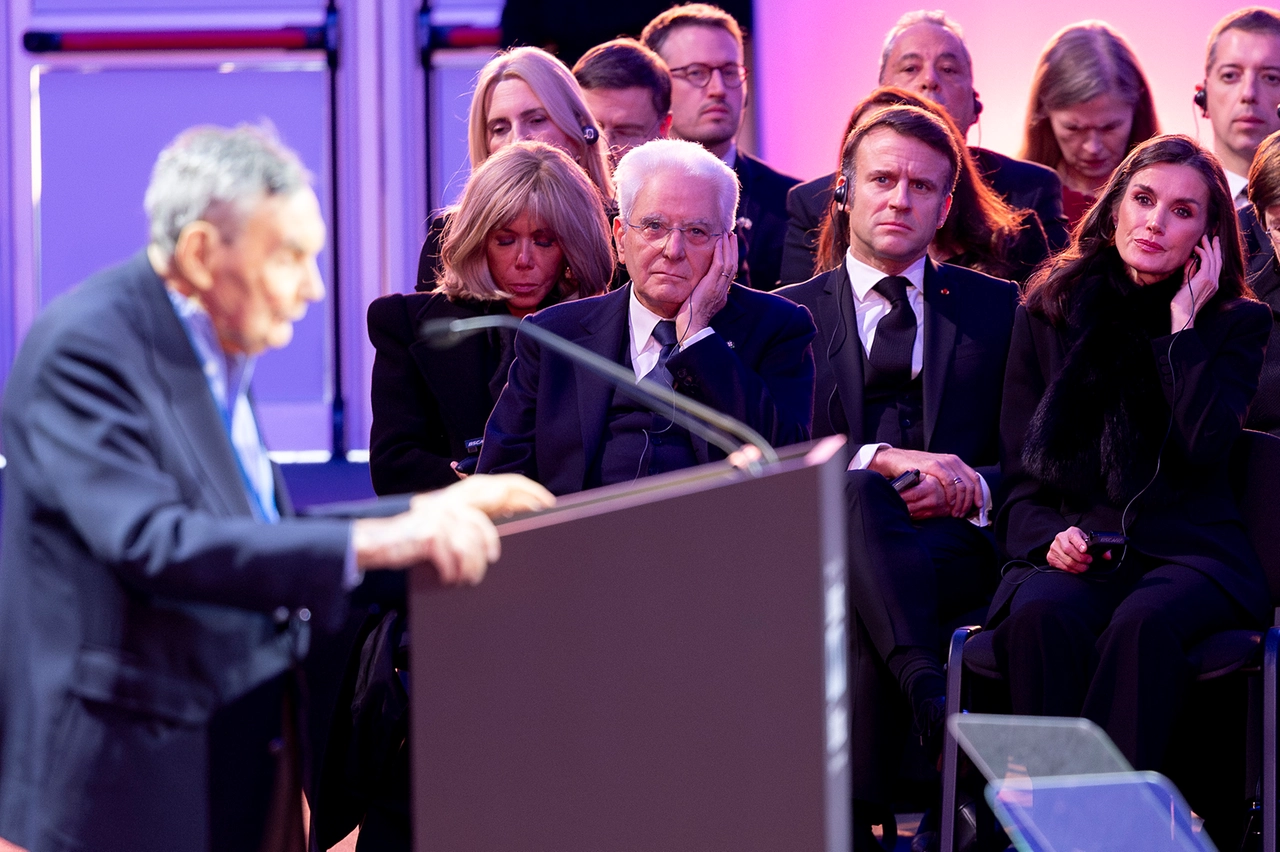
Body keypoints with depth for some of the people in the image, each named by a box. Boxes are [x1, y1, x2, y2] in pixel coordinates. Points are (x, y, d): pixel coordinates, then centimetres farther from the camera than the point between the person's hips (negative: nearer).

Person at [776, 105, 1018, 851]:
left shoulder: (995, 308, 21)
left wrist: (974, 487, -9)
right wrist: (878, 461, -14)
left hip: (956, 547, 0)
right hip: (826, 549, 0)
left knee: (867, 633, -36)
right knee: (857, 496, -38)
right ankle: (929, 692, -53)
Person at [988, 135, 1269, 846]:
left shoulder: (1236, 323, 8)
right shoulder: (1051, 312, 12)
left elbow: (1204, 446, -11)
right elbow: (1019, 470, 11)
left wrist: (1183, 321, -6)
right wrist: (1049, 536, -9)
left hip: (1187, 544, -1)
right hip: (1073, 543, 1)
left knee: (1143, 624, -37)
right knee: (1041, 616, -35)